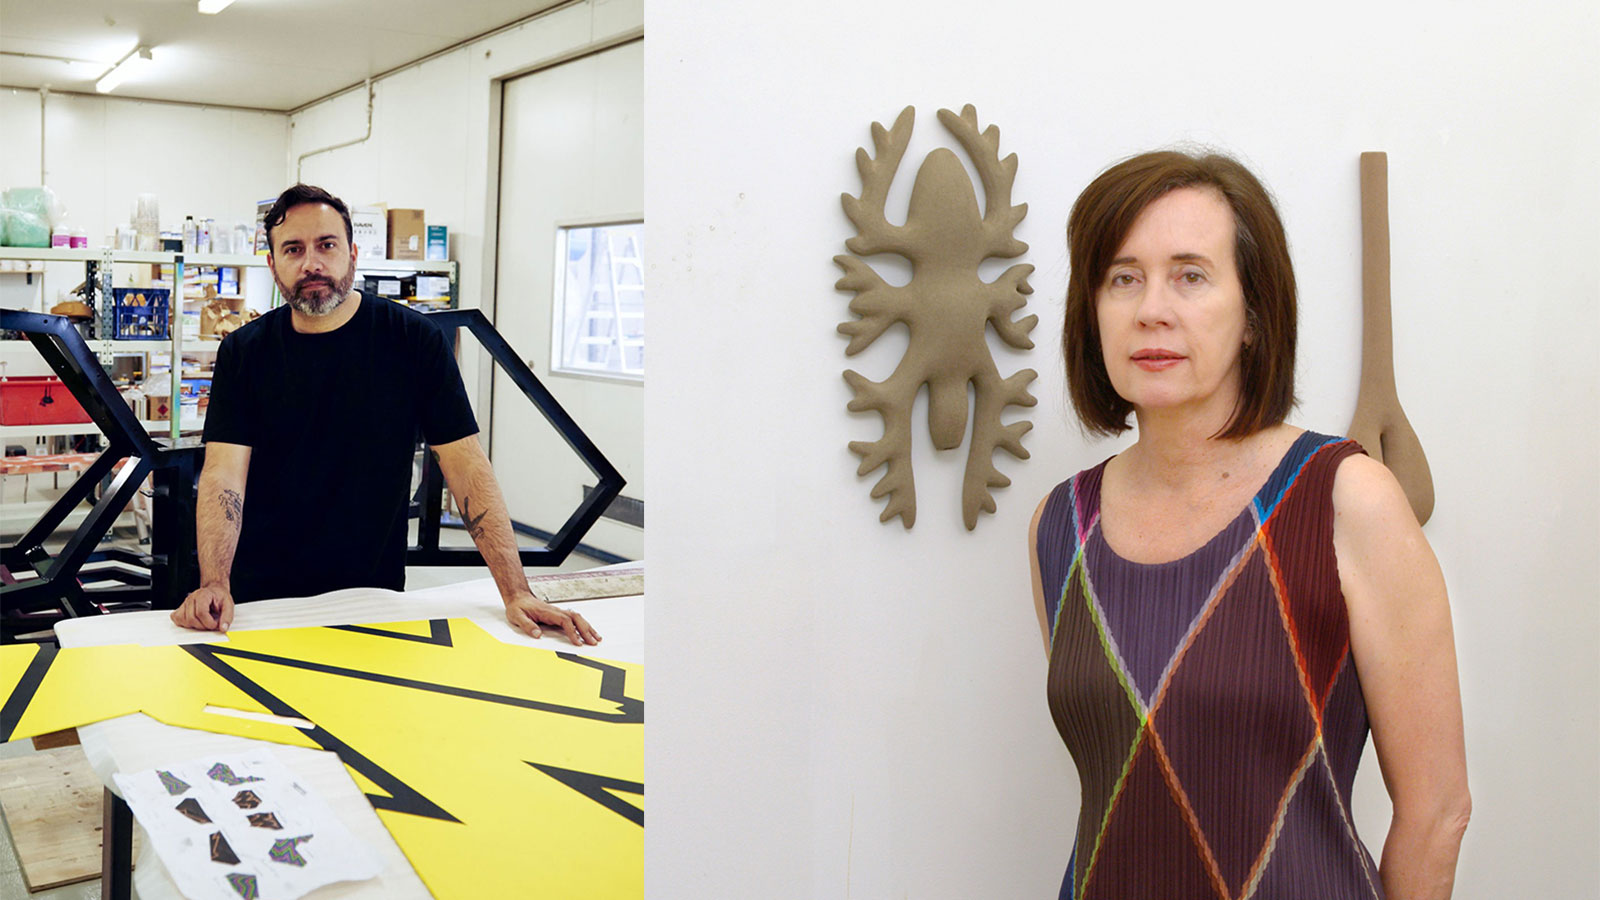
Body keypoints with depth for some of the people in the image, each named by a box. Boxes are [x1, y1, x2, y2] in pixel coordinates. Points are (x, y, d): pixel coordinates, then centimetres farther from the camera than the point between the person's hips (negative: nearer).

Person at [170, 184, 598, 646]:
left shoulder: (414, 339, -4)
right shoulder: (243, 352, 1)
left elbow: (467, 467, -7)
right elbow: (224, 474, -8)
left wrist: (517, 593, -15)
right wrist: (213, 585, -26)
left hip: (373, 595, -1)